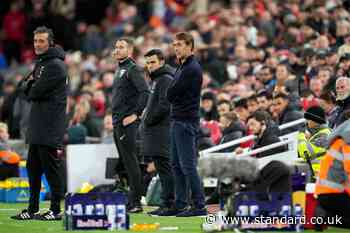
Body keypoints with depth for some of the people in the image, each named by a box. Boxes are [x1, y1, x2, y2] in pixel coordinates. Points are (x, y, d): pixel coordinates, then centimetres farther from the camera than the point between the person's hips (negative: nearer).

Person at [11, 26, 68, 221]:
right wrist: (29, 84, -4)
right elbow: (24, 87, 16)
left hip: (51, 128, -10)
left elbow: (35, 93, -17)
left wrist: (31, 88, 4)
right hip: (37, 128, 10)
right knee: (33, 168, 12)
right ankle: (32, 209, 18)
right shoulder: (41, 64, 19)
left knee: (52, 168, -6)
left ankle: (56, 210, -3)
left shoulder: (55, 66, -13)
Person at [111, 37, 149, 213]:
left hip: (127, 122, -10)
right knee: (125, 162, 10)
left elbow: (145, 92, -19)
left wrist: (135, 114, -21)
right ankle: (132, 200, 14)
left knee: (130, 161, -10)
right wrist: (115, 117, 17)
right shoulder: (120, 69, 20)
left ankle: (135, 202, -11)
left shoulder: (133, 69, -9)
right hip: (117, 122, 10)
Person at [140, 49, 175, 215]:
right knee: (162, 168, 10)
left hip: (162, 131, -10)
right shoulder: (156, 80, 22)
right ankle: (168, 203, 12)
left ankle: (168, 203, -11)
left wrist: (149, 119, -11)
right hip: (156, 131, 10)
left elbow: (164, 106, -19)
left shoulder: (166, 80, -11)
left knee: (164, 167, -10)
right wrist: (147, 118, 13)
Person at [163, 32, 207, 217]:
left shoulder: (192, 69, -13)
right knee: (177, 165, 10)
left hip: (186, 121, -10)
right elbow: (171, 94, 18)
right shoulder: (182, 67, 19)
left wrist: (171, 95, 4)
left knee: (187, 165, -10)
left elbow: (171, 94, -14)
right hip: (177, 120, 10)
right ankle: (180, 205, 13)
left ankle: (199, 206, -8)